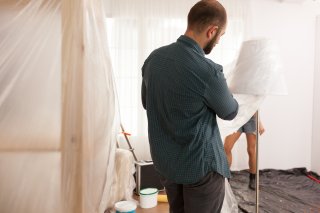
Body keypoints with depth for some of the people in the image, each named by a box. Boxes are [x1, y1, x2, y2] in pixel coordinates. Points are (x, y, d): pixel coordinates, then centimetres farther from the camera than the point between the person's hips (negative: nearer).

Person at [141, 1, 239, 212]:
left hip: (164, 160, 7)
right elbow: (230, 112, -6)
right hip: (200, 165, -6)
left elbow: (146, 102, 10)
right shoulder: (208, 71, -25)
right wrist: (226, 92, 14)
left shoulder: (153, 57, -5)